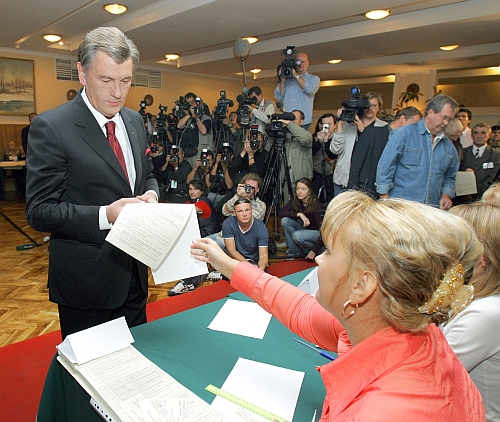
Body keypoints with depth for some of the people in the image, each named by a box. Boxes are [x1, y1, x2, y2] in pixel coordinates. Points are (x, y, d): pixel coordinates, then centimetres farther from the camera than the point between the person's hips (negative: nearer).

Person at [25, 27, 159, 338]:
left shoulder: (135, 121, 6)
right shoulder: (51, 127, -14)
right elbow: (40, 211, -15)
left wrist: (151, 194, -7)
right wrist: (105, 215, -29)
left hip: (134, 274, 6)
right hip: (86, 282, -5)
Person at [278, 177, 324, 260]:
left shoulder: (316, 206, -26)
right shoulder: (295, 200, -11)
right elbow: (280, 213, -18)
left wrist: (314, 251, -28)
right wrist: (299, 214, -30)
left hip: (317, 232, -6)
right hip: (304, 229, 6)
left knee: (297, 236, -34)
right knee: (285, 221, -19)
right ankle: (295, 253, -8)